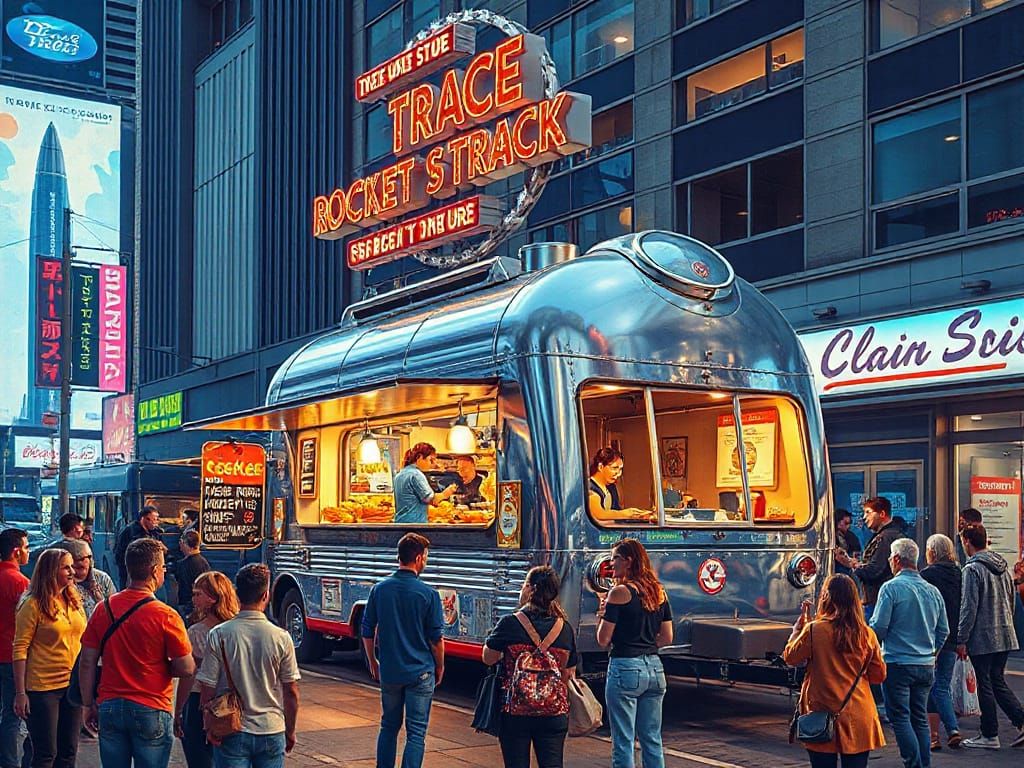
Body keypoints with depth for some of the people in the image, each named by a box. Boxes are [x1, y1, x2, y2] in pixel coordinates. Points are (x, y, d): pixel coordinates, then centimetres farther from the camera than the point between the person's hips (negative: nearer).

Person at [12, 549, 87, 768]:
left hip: (73, 684, 6)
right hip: (43, 687, -6)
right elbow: (20, 650, -11)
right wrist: (20, 692, -14)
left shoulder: (75, 602, 8)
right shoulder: (33, 605, -11)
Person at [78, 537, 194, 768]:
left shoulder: (104, 608, -1)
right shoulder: (165, 616, -13)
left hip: (109, 707, 4)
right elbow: (186, 669, -11)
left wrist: (89, 705, 12)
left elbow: (87, 663, 3)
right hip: (151, 711, -4)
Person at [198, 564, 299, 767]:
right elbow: (291, 692, -1)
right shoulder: (281, 638, -8)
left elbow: (208, 690, -7)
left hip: (231, 733, 0)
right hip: (272, 731, 1)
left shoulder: (218, 635, -9)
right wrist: (290, 731, 13)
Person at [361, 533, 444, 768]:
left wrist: (373, 662, 18)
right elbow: (436, 638, -7)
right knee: (416, 732, 2)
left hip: (389, 671, 4)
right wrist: (440, 667, 9)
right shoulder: (428, 594, -12)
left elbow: (367, 632, 5)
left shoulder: (379, 589, -1)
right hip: (420, 672, -4)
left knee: (389, 726, 18)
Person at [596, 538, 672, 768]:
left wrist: (601, 616, 5)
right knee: (652, 740, 13)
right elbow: (667, 638, 11)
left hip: (625, 668, -7)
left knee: (623, 742, 0)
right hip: (654, 667, 7)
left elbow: (603, 640, -10)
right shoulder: (659, 592, 9)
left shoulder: (620, 592, -11)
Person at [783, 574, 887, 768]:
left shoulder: (813, 630, -11)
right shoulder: (867, 634, -4)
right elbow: (879, 675, 5)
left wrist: (800, 623, 12)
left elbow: (790, 658, 5)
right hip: (858, 720, 2)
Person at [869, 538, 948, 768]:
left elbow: (879, 627, -13)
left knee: (900, 718, -1)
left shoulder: (891, 588, -11)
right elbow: (943, 631, 13)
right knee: (920, 718, 14)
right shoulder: (933, 591, 8)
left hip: (897, 664, -6)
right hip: (926, 666, 6)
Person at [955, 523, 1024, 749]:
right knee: (998, 681, 16)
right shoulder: (1003, 566, 10)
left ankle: (990, 735, 9)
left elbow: (969, 607, -17)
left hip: (982, 638, -7)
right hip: (1005, 637, 7)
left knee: (985, 685, 2)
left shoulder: (973, 569, -14)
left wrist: (961, 640, -13)